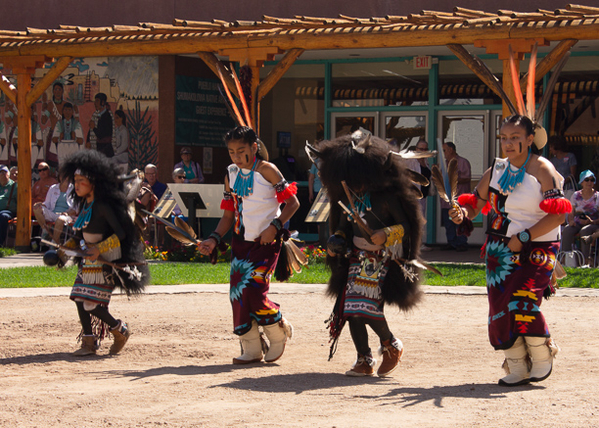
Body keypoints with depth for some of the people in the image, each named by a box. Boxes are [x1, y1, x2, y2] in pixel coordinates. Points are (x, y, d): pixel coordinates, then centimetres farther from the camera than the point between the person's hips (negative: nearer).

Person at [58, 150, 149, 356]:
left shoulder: (103, 206, -17)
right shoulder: (85, 205, 9)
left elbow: (120, 234, -19)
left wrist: (99, 249, -27)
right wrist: (66, 247, 7)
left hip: (105, 261, -9)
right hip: (89, 261, 9)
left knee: (91, 304, -10)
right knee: (80, 299, 3)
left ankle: (120, 330, 11)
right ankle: (89, 342, 11)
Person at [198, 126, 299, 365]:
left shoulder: (266, 170, -9)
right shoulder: (231, 175, 8)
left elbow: (292, 203, -7)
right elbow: (229, 214, 13)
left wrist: (275, 226, -19)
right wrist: (214, 239, 0)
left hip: (266, 241, -6)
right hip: (241, 240, 6)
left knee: (253, 289, -17)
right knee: (238, 293, 0)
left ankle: (279, 331, 10)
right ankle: (251, 350, 11)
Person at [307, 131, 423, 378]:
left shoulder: (386, 195, -11)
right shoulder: (348, 196, 7)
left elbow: (407, 226, -7)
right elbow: (342, 226, 20)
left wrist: (386, 233, -24)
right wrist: (336, 242, 1)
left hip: (382, 258, -6)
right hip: (357, 257, 6)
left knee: (369, 305, -19)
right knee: (350, 308, -1)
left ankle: (391, 345, 7)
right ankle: (364, 361, 9)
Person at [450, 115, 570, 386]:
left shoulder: (542, 170, -8)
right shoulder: (496, 171, 9)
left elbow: (558, 216, -14)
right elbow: (477, 203, 15)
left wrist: (523, 237, -18)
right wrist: (463, 214, -8)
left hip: (536, 250, -6)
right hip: (500, 250, 6)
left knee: (522, 301, -20)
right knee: (500, 307, 0)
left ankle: (543, 356, 5)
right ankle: (516, 368, 12)